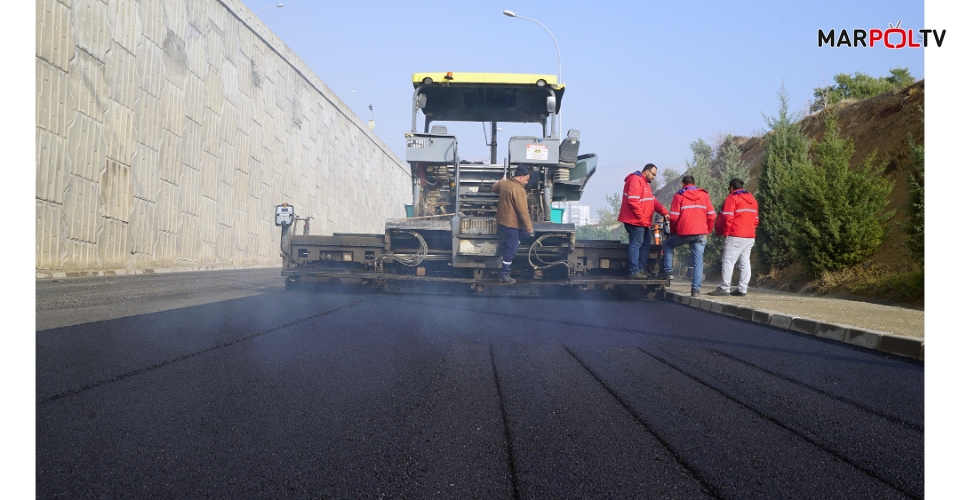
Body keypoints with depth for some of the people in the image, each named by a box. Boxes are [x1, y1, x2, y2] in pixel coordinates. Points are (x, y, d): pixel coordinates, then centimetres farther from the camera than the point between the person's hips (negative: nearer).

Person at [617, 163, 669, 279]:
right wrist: (641, 217, -20)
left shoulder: (645, 183, 21)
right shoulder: (635, 180, -13)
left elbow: (653, 201, 20)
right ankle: (634, 271, -7)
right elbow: (633, 201, -24)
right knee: (636, 244, -9)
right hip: (635, 221, -11)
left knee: (645, 244, 14)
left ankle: (641, 269, 21)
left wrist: (664, 212, 7)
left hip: (643, 222, 11)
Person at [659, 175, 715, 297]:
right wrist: (708, 230, 15)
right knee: (698, 260, 5)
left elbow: (673, 217, -4)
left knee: (667, 245, 23)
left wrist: (674, 230, 12)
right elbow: (712, 216, 4)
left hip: (683, 232, -2)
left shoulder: (679, 195, 1)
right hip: (700, 234, 2)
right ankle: (696, 289, -2)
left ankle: (668, 271, 14)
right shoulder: (704, 195, 9)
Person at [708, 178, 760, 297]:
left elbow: (727, 218, -13)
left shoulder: (732, 198, -6)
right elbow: (756, 220, 19)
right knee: (744, 262, 6)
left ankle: (724, 288, -10)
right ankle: (742, 289, 5)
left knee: (728, 261, -6)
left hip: (735, 236, -8)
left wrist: (723, 232, -3)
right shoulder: (752, 200, 19)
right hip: (750, 236, 8)